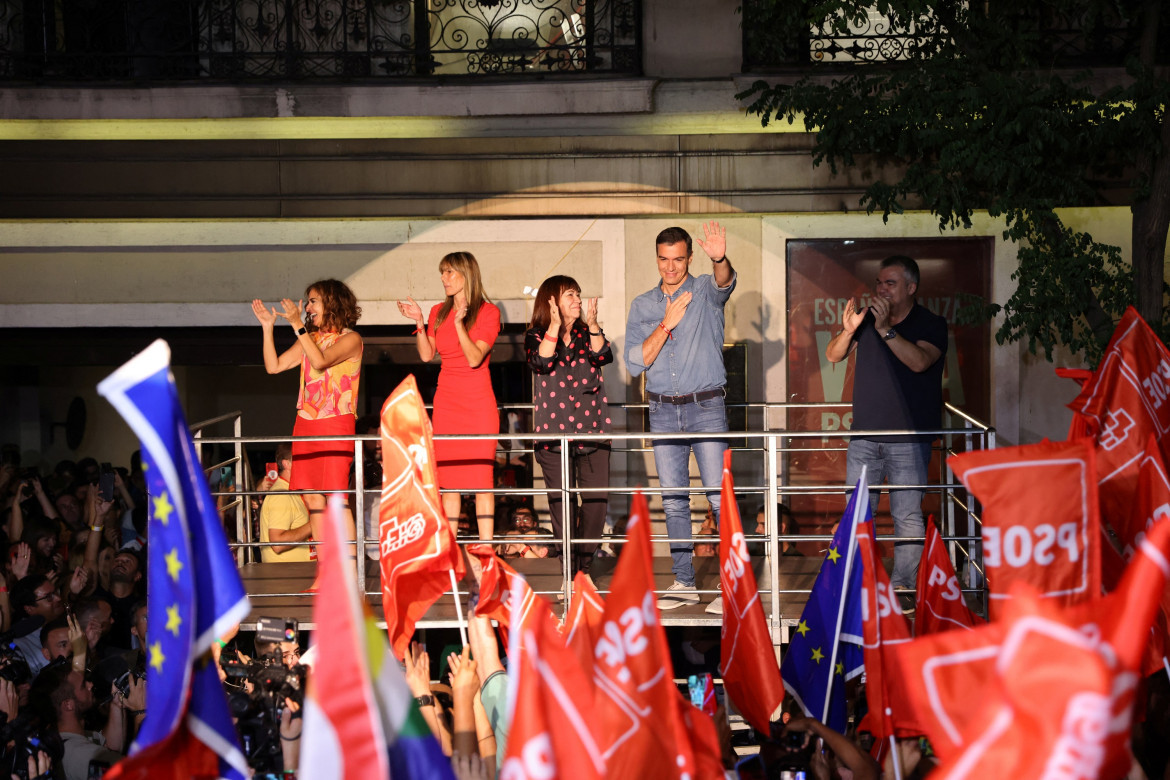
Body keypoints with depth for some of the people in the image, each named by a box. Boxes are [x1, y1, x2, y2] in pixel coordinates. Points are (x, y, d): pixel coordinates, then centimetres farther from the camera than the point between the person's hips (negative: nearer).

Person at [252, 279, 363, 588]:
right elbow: (274, 366, 10)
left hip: (336, 425, -7)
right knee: (312, 499, 5)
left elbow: (321, 361, -21)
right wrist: (268, 327, 3)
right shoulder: (310, 339, 15)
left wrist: (298, 325, -22)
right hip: (306, 424, 7)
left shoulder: (350, 339, -4)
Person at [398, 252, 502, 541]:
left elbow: (475, 358, -15)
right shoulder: (439, 312, 10)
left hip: (479, 405, -5)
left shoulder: (488, 312, -5)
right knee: (448, 480, 4)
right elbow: (427, 355, 3)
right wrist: (419, 323, -8)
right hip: (446, 403, 5)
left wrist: (459, 323, -26)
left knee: (481, 477, -5)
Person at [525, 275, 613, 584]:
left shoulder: (587, 335, 12)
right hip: (554, 432, -2)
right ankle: (569, 573, 4)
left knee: (596, 501, -3)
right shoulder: (536, 336, 5)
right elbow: (541, 363, -15)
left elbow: (603, 357, -7)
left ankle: (585, 568, 9)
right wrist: (555, 327, -22)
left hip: (592, 430, 2)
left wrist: (593, 326, -20)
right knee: (562, 504, -4)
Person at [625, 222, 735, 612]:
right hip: (663, 411, 4)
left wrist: (720, 259, -49)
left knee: (719, 496, -10)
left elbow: (724, 282, -25)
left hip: (706, 407, -4)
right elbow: (634, 362, 1)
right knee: (673, 500, 7)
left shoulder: (705, 291, 0)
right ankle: (684, 582, 15)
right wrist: (666, 324, -10)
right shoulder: (642, 306, 10)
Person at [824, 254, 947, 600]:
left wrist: (885, 328, -23)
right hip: (864, 436, 4)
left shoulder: (931, 325, -2)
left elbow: (919, 361, -19)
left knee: (907, 516, -3)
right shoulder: (866, 318, 10)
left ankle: (903, 587, 3)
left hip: (908, 440, -4)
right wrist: (848, 329, -14)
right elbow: (833, 355, 5)